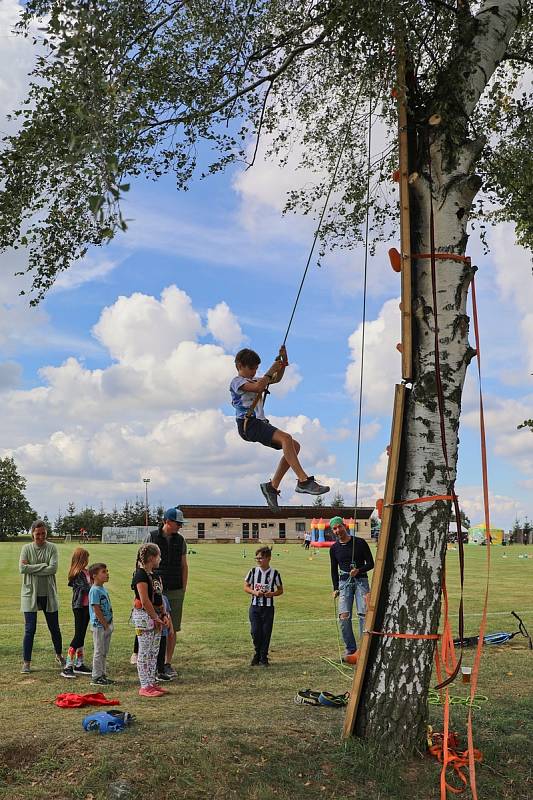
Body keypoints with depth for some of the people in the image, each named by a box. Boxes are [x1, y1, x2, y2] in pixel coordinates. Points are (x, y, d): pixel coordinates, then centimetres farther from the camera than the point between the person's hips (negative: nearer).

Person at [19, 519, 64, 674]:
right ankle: (26, 662, 8)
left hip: (48, 594, 1)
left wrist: (32, 568, -15)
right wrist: (43, 565, -16)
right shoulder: (27, 548, -2)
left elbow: (53, 568, -15)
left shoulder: (52, 548, -2)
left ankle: (59, 655, 33)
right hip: (30, 593, -1)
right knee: (29, 629, -2)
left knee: (54, 628, 13)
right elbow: (22, 568, -15)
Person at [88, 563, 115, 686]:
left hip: (107, 625, 9)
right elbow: (96, 610, -19)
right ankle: (96, 677, 7)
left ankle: (103, 675, 22)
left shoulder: (104, 589, 11)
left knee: (104, 652, 14)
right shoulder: (94, 590, -16)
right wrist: (105, 624, -15)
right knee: (99, 652, -1)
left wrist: (110, 624, 9)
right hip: (99, 625, -9)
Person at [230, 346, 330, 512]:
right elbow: (258, 387, -21)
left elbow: (276, 379, 29)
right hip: (248, 424, -10)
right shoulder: (237, 382, -1)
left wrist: (283, 361, 15)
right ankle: (304, 481, -34)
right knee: (286, 438, -29)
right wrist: (271, 370, -10)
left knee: (294, 446, -2)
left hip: (260, 422, 10)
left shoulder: (253, 381, 26)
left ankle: (272, 486, -1)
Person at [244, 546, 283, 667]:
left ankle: (263, 658, 15)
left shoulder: (274, 573, -3)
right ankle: (257, 654, 23)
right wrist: (254, 592, -12)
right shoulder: (253, 571, 1)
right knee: (255, 632, 0)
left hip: (268, 608, -1)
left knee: (266, 633, 2)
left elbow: (280, 590, 5)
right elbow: (246, 587, 6)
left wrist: (272, 594, -15)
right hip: (254, 607, 1)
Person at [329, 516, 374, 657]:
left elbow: (370, 563, 1)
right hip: (344, 582, 3)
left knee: (363, 613, -12)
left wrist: (359, 570, -17)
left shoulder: (360, 542, -1)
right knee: (344, 616, -7)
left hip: (361, 580, -2)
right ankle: (350, 648, 4)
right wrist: (335, 588, 8)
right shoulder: (334, 548, 8)